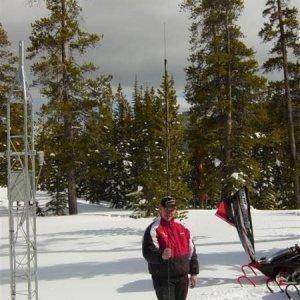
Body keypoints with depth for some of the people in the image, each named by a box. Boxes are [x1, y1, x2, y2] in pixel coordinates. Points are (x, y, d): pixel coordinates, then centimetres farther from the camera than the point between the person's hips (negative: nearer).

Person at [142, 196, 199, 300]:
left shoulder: (182, 228, 12)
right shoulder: (153, 229, -7)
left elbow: (192, 251, 17)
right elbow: (147, 252, -17)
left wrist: (194, 273, 14)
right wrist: (161, 255, -36)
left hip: (182, 277, 6)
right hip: (163, 279, -6)